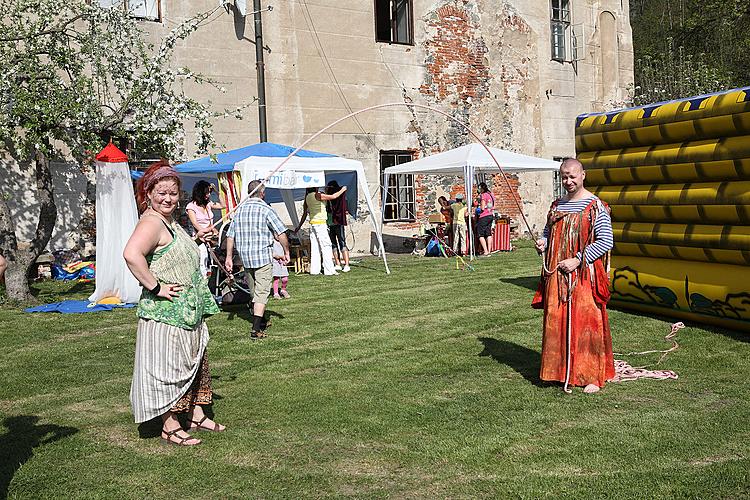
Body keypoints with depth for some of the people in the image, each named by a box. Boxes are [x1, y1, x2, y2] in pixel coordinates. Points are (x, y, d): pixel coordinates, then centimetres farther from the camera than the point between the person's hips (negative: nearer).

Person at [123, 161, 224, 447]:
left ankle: (196, 416, 33)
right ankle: (170, 428, 13)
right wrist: (156, 288, -28)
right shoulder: (151, 222, -18)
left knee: (194, 363, 19)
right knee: (169, 367, 1)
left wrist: (197, 240, 14)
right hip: (166, 314, -10)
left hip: (188, 311, 10)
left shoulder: (170, 221, 14)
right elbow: (131, 254, -35)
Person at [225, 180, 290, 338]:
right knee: (261, 294, -4)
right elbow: (281, 233, -13)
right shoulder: (265, 209, -9)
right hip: (263, 257, -6)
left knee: (254, 292, 20)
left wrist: (229, 257, 13)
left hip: (245, 258, 6)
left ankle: (259, 323, 31)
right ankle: (256, 330, -11)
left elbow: (230, 235, 8)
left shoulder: (239, 209, 8)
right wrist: (286, 252, -2)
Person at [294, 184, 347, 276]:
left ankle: (314, 270, 10)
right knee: (326, 246, -6)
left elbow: (305, 213, 16)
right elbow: (333, 196, -10)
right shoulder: (317, 195, -12)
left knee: (315, 247, 9)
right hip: (320, 223, -8)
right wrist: (342, 190, 5)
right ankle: (329, 270, -8)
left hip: (312, 223, 8)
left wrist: (299, 226, 23)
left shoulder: (307, 197, 11)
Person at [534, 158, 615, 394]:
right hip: (556, 275, 6)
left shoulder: (595, 206, -7)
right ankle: (560, 371, 21)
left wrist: (577, 260, -17)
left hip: (584, 275, -6)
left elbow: (606, 241, -12)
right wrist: (543, 243, 0)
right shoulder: (556, 206, 13)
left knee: (586, 323, -1)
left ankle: (593, 376, 9)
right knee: (556, 322, 8)